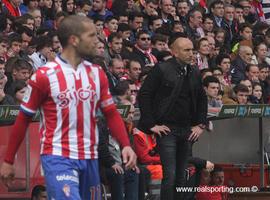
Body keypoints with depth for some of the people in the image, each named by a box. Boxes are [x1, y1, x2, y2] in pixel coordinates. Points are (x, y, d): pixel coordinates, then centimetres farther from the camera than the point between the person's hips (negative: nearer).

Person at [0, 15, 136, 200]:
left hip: (89, 158, 6)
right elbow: (24, 119, 0)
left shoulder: (97, 73, 9)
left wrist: (126, 145, -6)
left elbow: (111, 114, 11)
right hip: (58, 158, -6)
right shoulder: (45, 75, -6)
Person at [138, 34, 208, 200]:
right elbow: (144, 95, -8)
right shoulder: (162, 70, -8)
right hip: (167, 130, -6)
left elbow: (202, 99, 22)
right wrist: (151, 124, -10)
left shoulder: (194, 73, 11)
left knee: (181, 176, 8)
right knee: (170, 175, -11)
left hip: (187, 131, 6)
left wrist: (201, 124, 12)